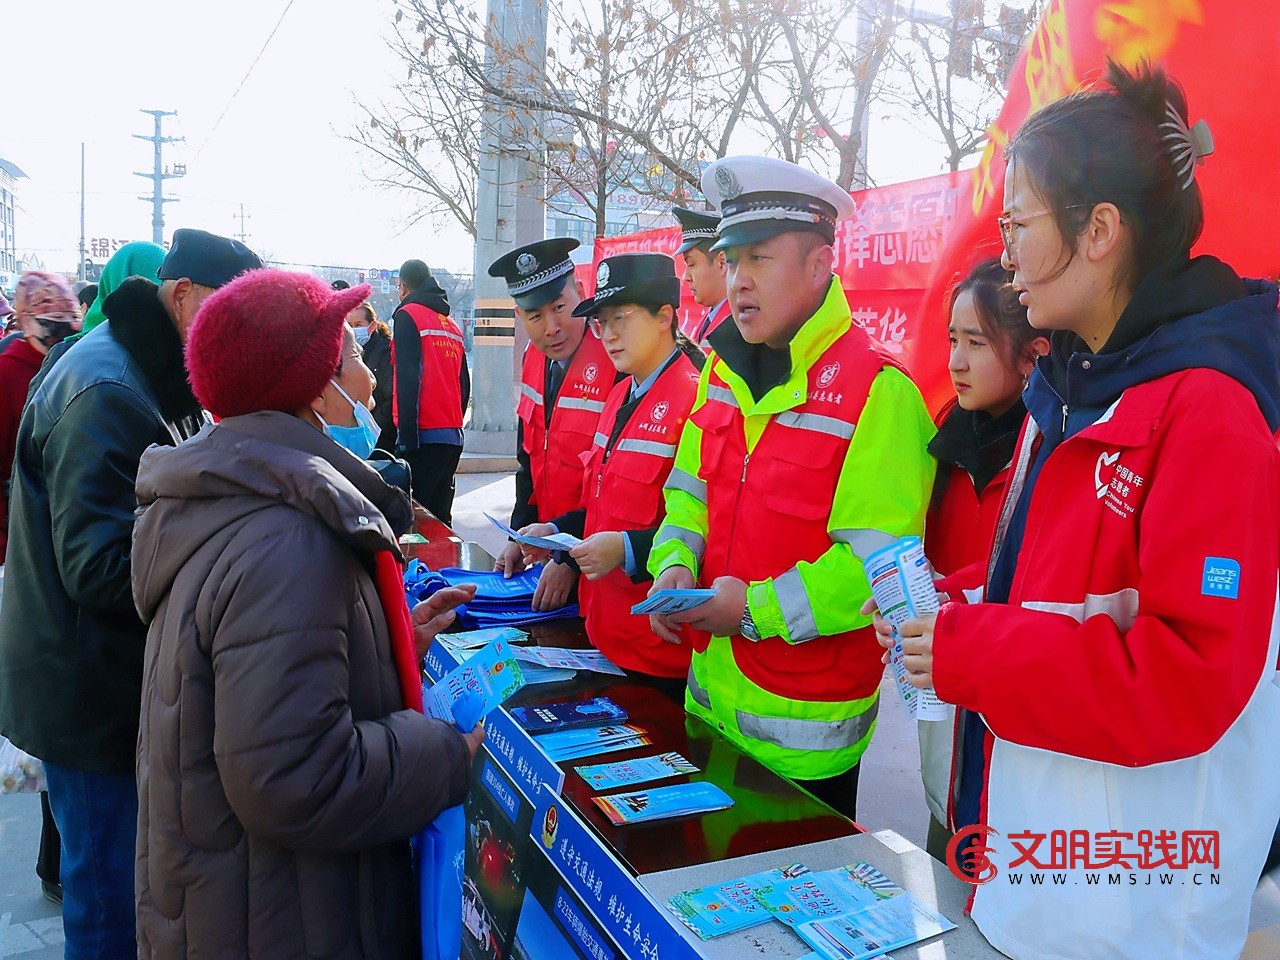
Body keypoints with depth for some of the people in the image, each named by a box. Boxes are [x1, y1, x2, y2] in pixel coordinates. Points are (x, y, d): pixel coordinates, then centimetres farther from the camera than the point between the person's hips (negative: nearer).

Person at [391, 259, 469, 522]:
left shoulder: (408, 315, -3)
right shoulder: (451, 324, 18)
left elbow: (409, 379, -13)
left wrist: (406, 437, -15)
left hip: (424, 434, -7)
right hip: (453, 435, 7)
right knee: (439, 515, 12)